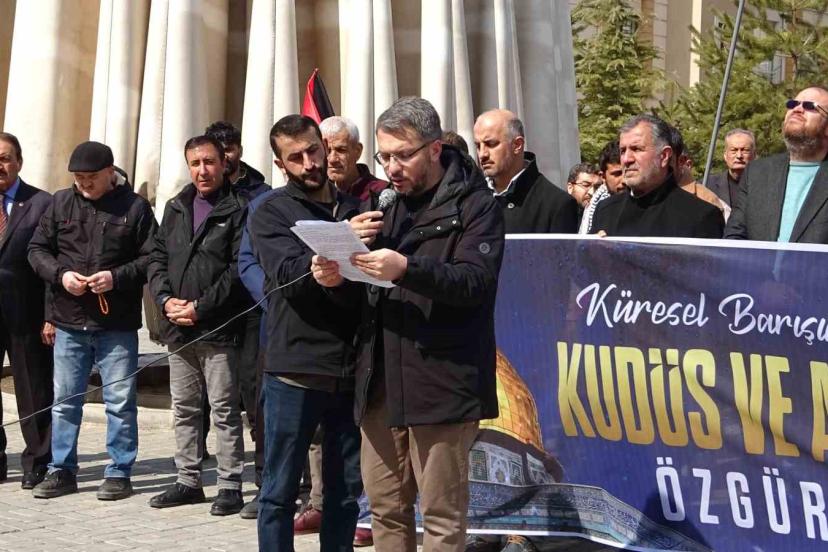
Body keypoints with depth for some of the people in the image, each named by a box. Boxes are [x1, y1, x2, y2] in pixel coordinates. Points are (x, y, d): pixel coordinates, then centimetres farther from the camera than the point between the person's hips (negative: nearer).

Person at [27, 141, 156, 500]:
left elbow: (152, 258, -3)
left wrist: (117, 277, -17)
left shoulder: (134, 207, -1)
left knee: (120, 401, 2)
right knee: (65, 399, 10)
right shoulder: (61, 203, 7)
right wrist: (60, 274, -9)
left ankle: (119, 472, 12)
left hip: (117, 324, -3)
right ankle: (62, 471, 20)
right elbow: (37, 249, 10)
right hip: (69, 322, 3)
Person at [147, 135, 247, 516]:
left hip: (219, 329, -7)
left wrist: (200, 307, -15)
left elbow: (239, 269, -13)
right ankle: (188, 481, 23)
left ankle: (230, 485, 5)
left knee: (224, 410, -1)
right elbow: (157, 258, 15)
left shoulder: (237, 210, -6)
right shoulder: (176, 209, 15)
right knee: (184, 409, 13)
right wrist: (165, 299, -2)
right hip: (178, 329, 7)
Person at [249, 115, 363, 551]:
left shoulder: (354, 210, 14)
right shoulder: (271, 213, 1)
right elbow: (289, 275, -16)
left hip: (350, 372, 4)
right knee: (280, 490, 3)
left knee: (346, 491, 10)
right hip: (295, 372, -4)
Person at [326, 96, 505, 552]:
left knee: (441, 515, -1)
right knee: (385, 508, 12)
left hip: (441, 381, -6)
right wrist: (336, 277, -2)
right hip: (380, 379, 7)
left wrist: (407, 269, -31)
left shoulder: (474, 204, -3)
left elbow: (475, 281, -17)